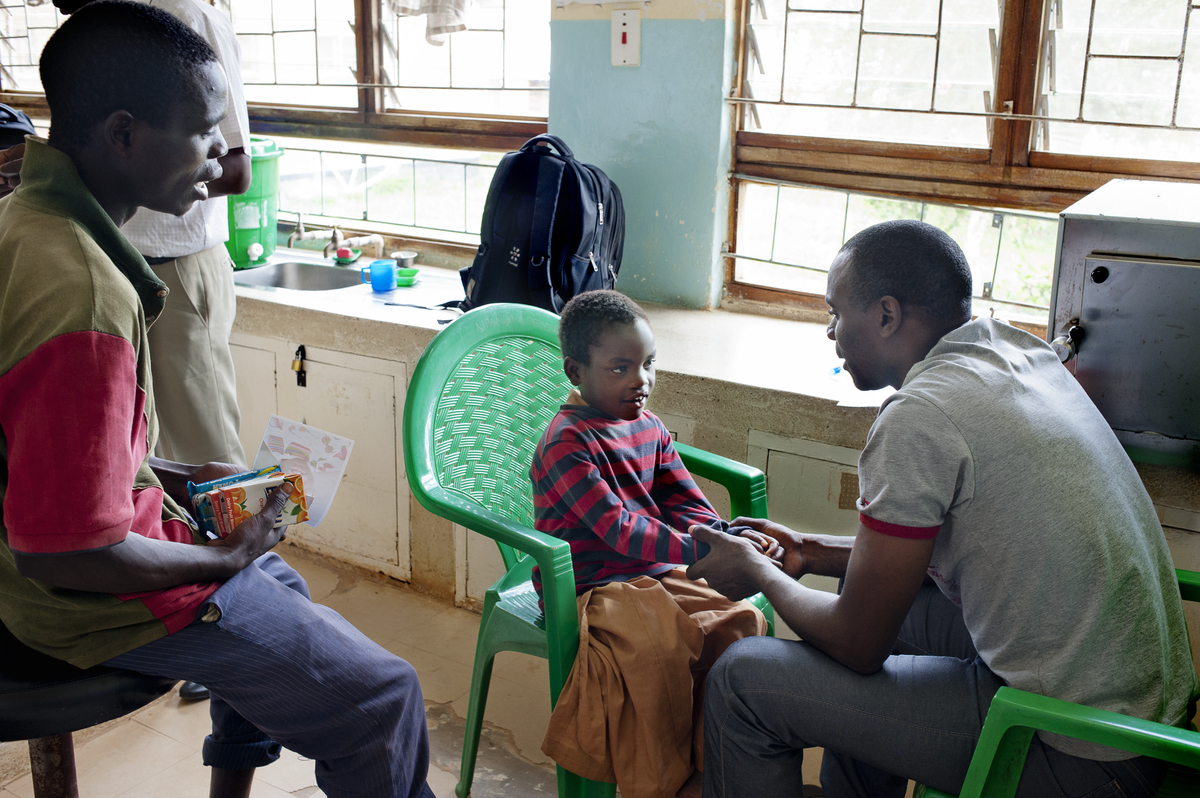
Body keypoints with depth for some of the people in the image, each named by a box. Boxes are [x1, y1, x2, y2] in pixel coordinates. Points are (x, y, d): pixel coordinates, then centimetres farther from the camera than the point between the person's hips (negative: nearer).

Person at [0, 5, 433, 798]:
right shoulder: (82, 299, -33)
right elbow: (69, 557, -30)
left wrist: (167, 475, 8)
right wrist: (225, 558, -15)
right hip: (96, 602, -10)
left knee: (279, 587, 33)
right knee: (384, 700, -3)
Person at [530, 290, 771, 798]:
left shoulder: (650, 428, 10)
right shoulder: (567, 443, -16)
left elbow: (686, 504, 7)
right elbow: (619, 529, -26)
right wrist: (705, 551, -36)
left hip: (655, 575, 8)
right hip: (588, 589, -7)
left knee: (742, 618, -11)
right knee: (662, 645, -32)